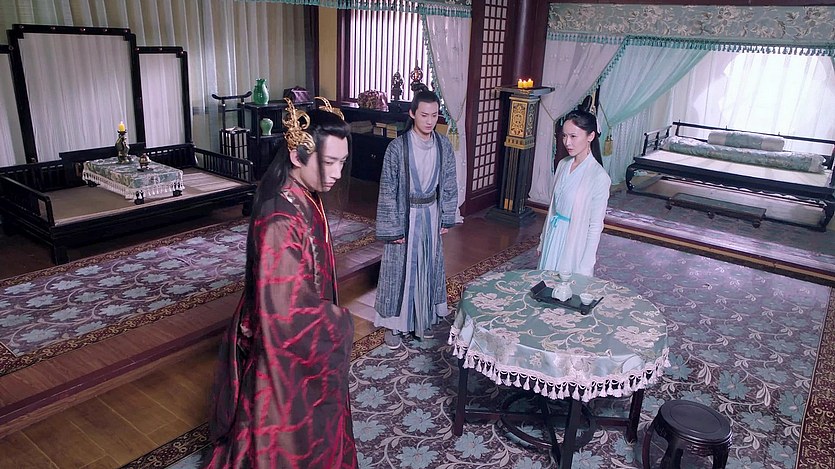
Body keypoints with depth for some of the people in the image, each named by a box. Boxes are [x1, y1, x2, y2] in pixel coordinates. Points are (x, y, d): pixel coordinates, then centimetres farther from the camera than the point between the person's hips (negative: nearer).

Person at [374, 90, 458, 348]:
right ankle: (394, 324, 23)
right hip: (405, 216, -4)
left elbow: (448, 183, 6)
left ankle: (424, 318, 35)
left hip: (431, 215, 4)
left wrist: (446, 218, 6)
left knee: (428, 266, 16)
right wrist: (393, 228, -13)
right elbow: (387, 190, -14)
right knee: (401, 268, 7)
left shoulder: (444, 145, -4)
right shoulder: (397, 147, -16)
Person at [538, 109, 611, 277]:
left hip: (575, 242, -6)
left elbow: (596, 226, -15)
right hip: (553, 237, 6)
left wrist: (585, 267, -14)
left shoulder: (599, 176, -19)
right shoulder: (563, 164, 1)